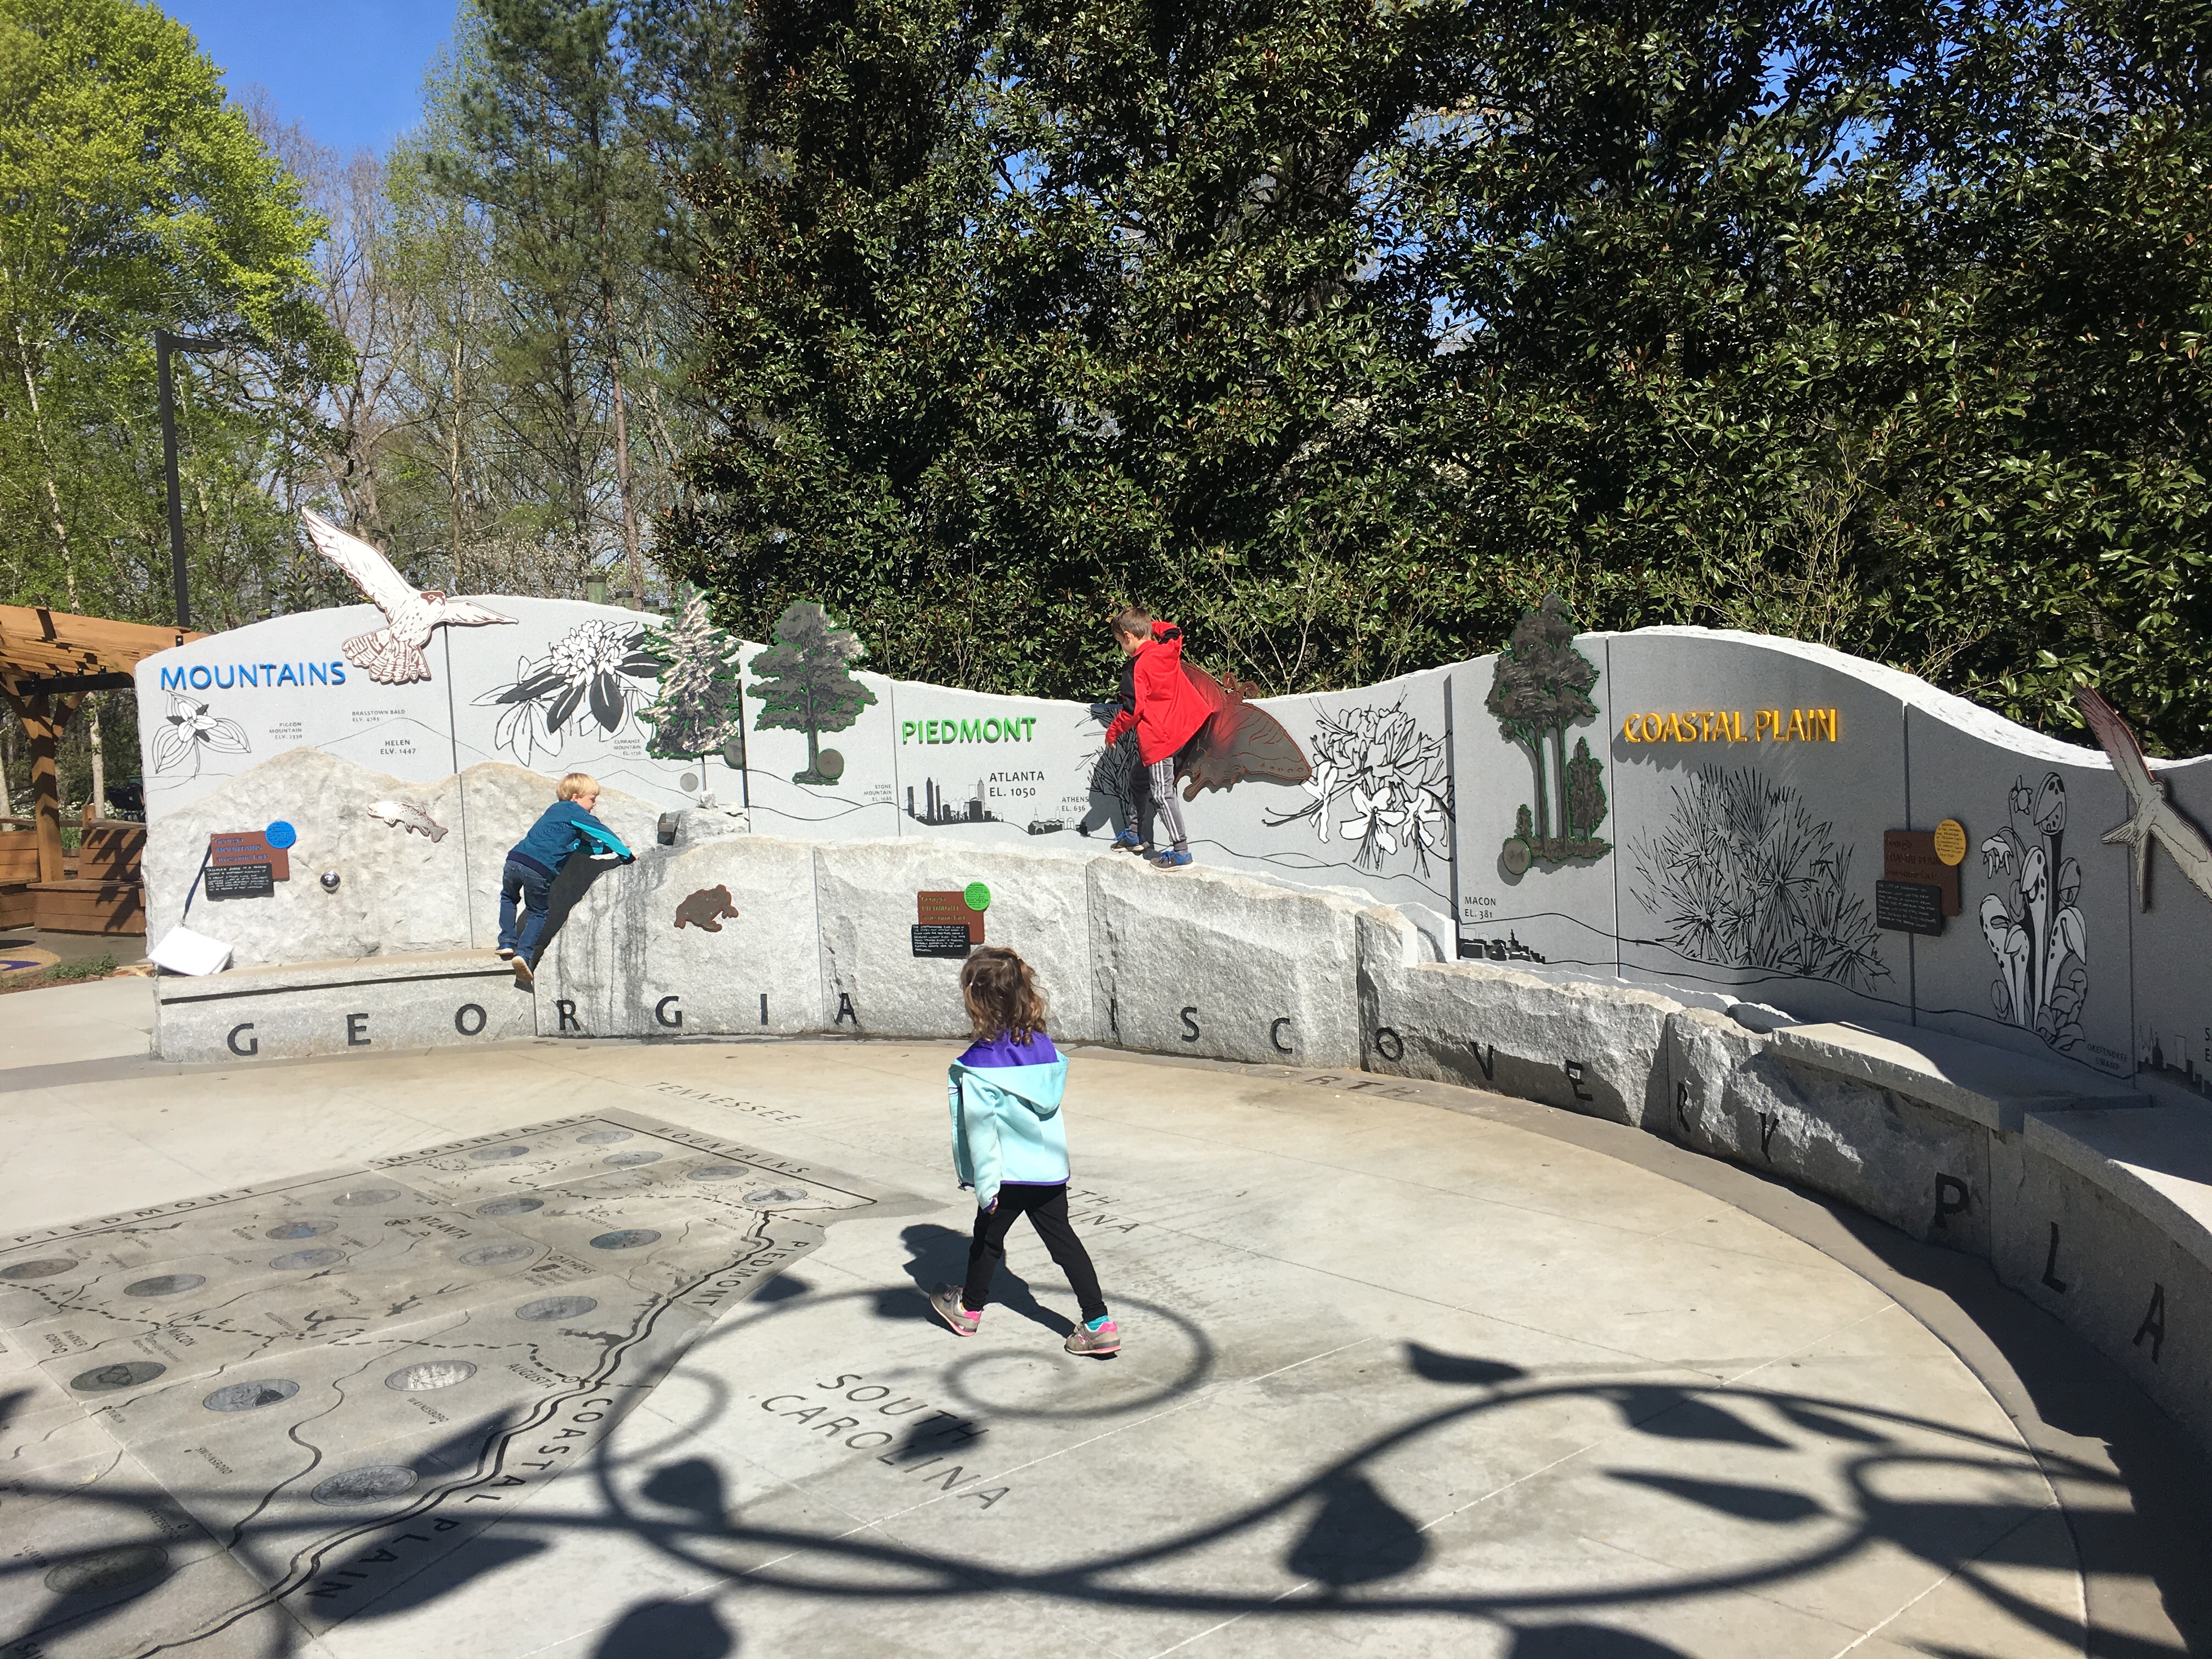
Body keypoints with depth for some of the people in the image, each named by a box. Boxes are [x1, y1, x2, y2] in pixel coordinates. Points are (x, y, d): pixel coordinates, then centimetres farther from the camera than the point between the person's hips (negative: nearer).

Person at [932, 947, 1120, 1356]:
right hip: (1050, 1168, 5)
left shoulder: (978, 1065, -17)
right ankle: (1099, 1323, 4)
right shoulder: (1043, 1046, 1)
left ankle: (968, 1308, 38)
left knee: (988, 1238, 17)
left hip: (1009, 1173, -5)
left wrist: (985, 1183, -13)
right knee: (1062, 1239, 9)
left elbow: (980, 1128, -18)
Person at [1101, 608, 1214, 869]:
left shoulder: (1135, 668, -18)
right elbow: (1174, 632, 26)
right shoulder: (1168, 651, 2)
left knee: (1162, 794, -6)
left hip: (1156, 738, -9)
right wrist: (1150, 624, 24)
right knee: (1139, 782, 22)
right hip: (1175, 727, 9)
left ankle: (1181, 850, -5)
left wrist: (1113, 732, -5)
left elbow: (1133, 709, -19)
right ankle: (1134, 835, 34)